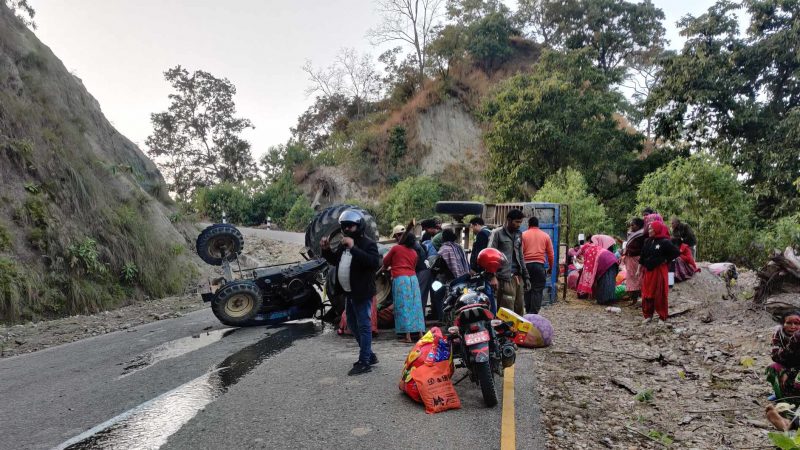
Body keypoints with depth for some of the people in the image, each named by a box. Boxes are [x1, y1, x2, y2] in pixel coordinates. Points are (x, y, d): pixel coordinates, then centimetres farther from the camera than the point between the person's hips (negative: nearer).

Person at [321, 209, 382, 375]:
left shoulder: (368, 244, -13)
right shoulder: (344, 244, 14)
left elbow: (374, 262, -31)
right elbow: (334, 260, 27)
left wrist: (353, 248, -34)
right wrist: (326, 250, 7)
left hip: (362, 293, -10)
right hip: (349, 293, 10)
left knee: (363, 326, -3)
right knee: (353, 325, 18)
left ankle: (364, 362, 5)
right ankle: (369, 355, 31)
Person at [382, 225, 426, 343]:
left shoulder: (396, 248, 2)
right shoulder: (414, 252, 16)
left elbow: (385, 262, 12)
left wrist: (386, 268, 36)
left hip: (400, 279, -5)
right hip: (413, 278, 5)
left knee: (403, 307, -3)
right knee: (416, 306, 7)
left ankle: (407, 336, -5)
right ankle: (420, 333, 9)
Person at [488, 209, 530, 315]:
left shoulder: (518, 235, 19)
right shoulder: (497, 233, -2)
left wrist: (525, 277, 18)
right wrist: (493, 276, -18)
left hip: (518, 277, 7)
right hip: (505, 278, -7)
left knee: (520, 310, 7)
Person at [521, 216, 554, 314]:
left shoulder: (523, 235, 4)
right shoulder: (545, 236, 10)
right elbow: (550, 254, 11)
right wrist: (551, 266, 21)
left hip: (526, 264, 0)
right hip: (539, 265, 0)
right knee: (537, 290, 0)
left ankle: (528, 312, 15)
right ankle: (534, 313, -7)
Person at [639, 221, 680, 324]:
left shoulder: (665, 242, -11)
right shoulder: (647, 241, 8)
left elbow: (676, 252, -12)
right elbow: (642, 256, 15)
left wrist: (666, 260, -11)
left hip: (659, 271, -6)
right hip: (648, 271, 6)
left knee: (660, 295, 1)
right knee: (647, 294, 8)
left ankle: (663, 317, 13)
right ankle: (648, 315, 19)